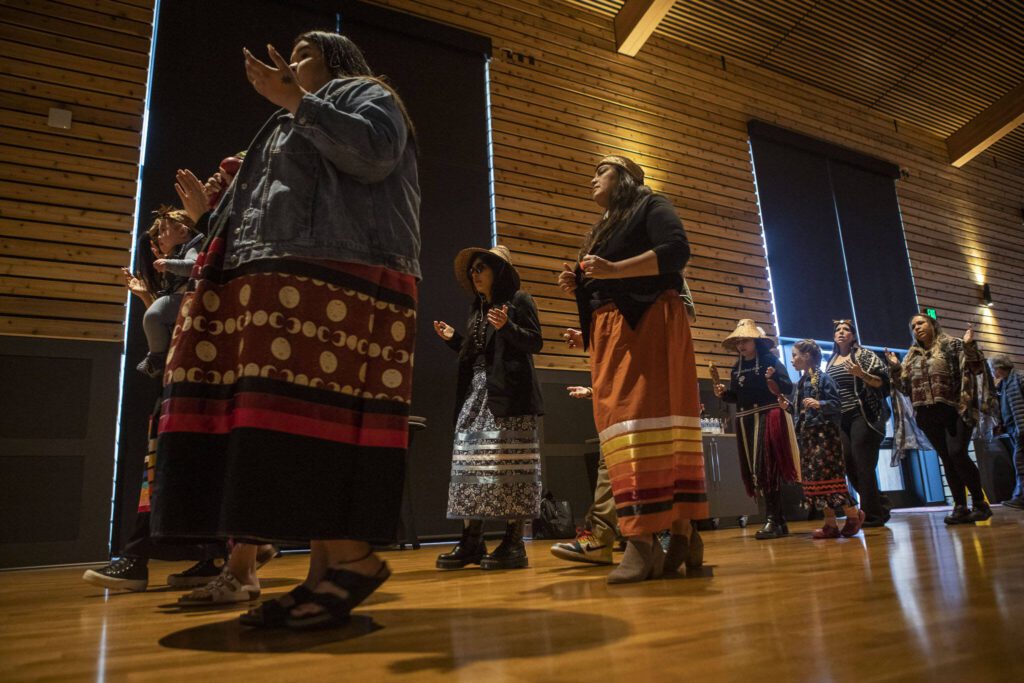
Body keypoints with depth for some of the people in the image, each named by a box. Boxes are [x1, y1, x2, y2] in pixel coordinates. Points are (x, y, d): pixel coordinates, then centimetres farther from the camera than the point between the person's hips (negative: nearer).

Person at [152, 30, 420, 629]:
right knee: (302, 414, -3)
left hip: (338, 279, -8)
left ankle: (353, 556, -17)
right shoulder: (289, 129, 37)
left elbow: (374, 152, -11)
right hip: (286, 286, 8)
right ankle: (327, 564, -4)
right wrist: (210, 215, 32)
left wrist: (294, 101, -6)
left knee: (322, 408, -20)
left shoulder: (367, 96, 15)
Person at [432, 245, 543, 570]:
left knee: (509, 465, -8)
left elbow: (535, 342, -7)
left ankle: (514, 544, -3)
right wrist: (453, 339, 12)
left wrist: (506, 327, -21)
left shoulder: (517, 299, 3)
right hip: (476, 393, 8)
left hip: (508, 394, -7)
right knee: (471, 463, 2)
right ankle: (472, 542, 6)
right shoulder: (477, 309, 23)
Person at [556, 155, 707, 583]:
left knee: (641, 418, -18)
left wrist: (613, 269, -18)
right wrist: (577, 286, 6)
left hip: (647, 323, -8)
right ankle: (680, 533, -5)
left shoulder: (650, 206, 7)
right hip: (608, 333, 8)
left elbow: (677, 250, -11)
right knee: (618, 425, -4)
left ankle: (643, 542, -23)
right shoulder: (602, 230, 29)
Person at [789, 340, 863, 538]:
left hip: (824, 434, -8)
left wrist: (819, 404, -29)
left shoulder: (823, 378, -8)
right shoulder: (801, 382, 15)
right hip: (807, 435, 8)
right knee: (814, 479, 5)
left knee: (829, 477, -7)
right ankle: (831, 524, 10)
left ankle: (853, 514, 11)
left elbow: (837, 404, -14)